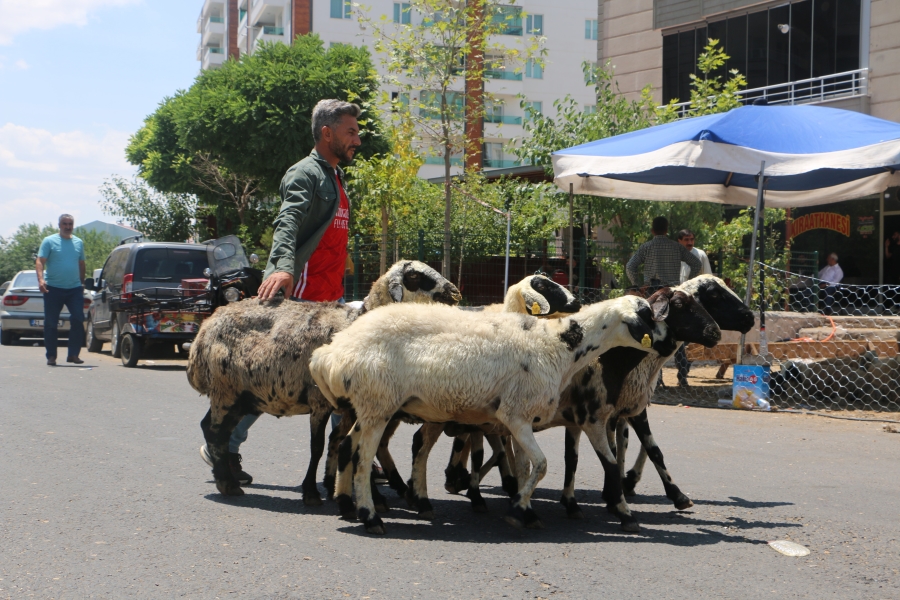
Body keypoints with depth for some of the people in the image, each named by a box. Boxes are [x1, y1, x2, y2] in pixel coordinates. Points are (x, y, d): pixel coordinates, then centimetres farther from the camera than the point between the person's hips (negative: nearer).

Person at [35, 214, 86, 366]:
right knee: (51, 323, 2)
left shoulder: (79, 243, 13)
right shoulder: (49, 241, 0)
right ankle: (51, 356, 10)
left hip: (75, 289, 3)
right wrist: (41, 279, -22)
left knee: (78, 320, -6)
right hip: (53, 288, -3)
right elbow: (40, 261, -7)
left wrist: (82, 283, 20)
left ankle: (74, 354, 1)